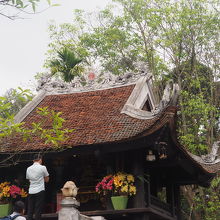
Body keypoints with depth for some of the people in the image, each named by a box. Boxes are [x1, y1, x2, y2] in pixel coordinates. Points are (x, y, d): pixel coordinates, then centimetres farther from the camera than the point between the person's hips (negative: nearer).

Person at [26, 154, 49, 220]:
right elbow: (47, 180, 5)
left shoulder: (28, 169, 8)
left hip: (31, 192, 4)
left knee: (30, 210, 5)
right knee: (38, 211, -2)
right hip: (40, 191, -4)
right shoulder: (43, 168, -4)